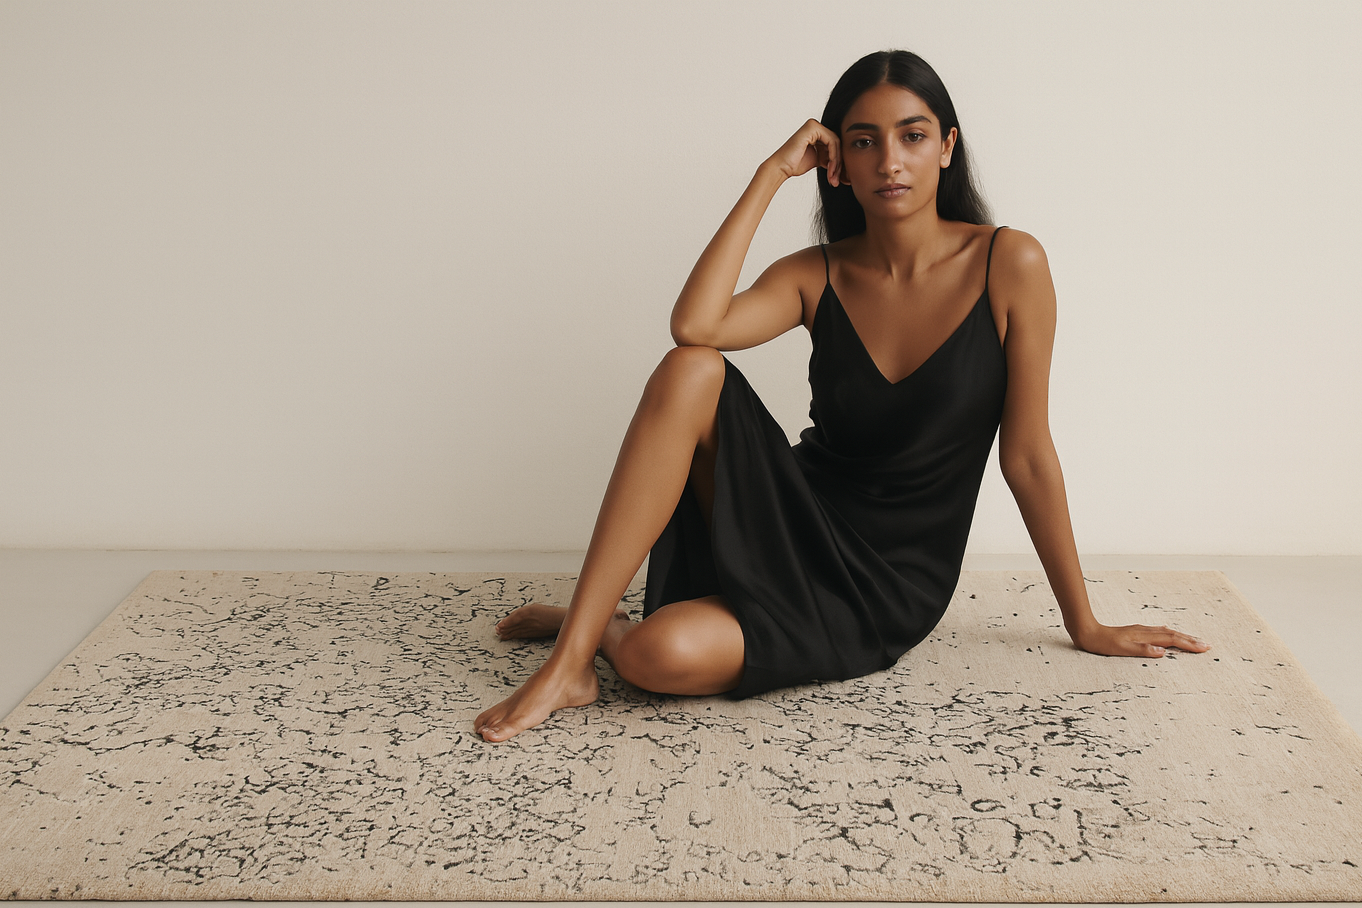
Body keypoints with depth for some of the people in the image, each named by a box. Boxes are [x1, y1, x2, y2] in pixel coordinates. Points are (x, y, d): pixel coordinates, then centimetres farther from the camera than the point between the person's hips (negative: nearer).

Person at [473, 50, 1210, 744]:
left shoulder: (1008, 264, -9)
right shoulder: (817, 276, -1)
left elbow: (1027, 456, -4)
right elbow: (693, 325, -21)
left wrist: (1085, 625, 0)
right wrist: (771, 175, -15)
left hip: (888, 587, -3)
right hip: (798, 524, 3)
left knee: (663, 657, -31)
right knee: (689, 373, -28)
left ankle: (608, 632, 8)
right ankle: (572, 652, -19)